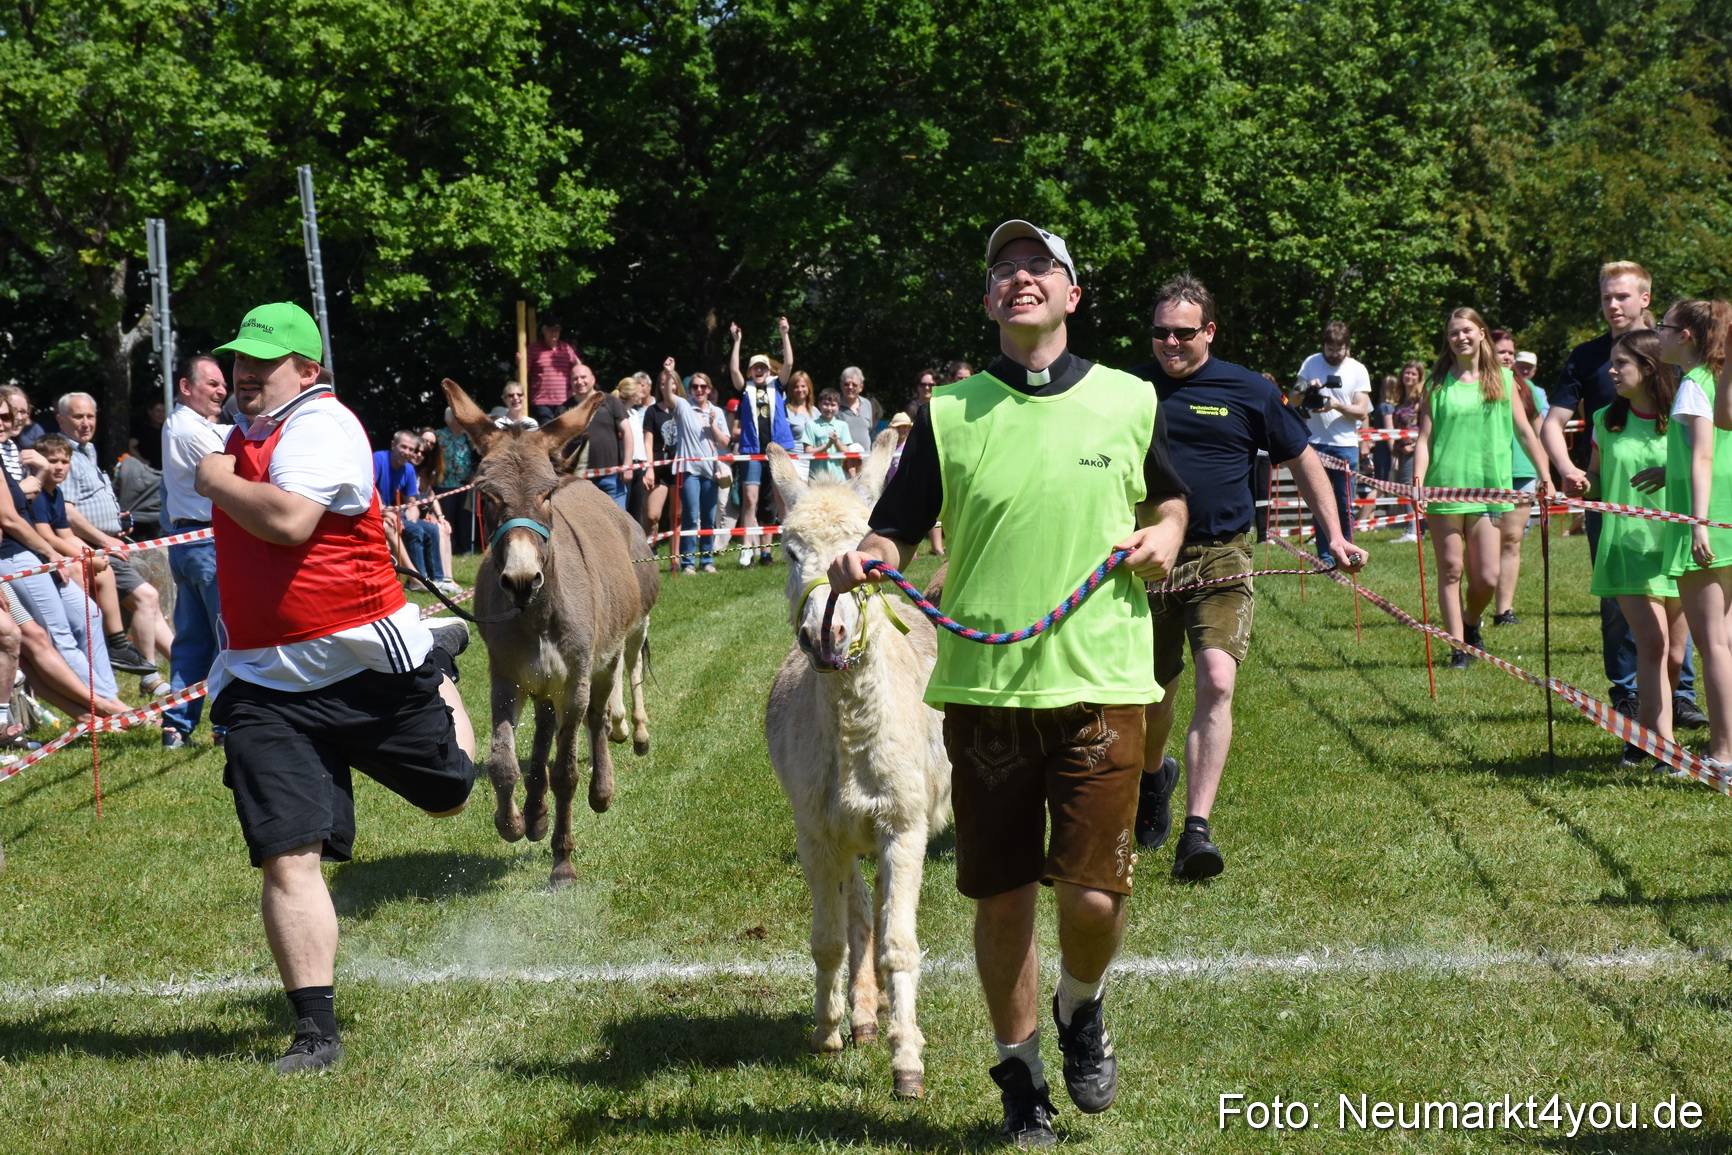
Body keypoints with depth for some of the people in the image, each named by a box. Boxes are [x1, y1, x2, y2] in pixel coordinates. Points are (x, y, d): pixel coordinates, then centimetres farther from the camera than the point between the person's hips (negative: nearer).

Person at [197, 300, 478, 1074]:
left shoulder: (321, 426, -14)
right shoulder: (244, 435, 13)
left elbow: (289, 519, -30)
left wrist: (218, 482, -16)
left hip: (367, 659, -5)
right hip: (265, 684, 5)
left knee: (450, 793, 19)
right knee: (287, 860, -7)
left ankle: (438, 666, 51)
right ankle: (315, 1031, -1)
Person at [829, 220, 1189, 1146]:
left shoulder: (1128, 401, 6)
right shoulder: (948, 413, 4)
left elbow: (1168, 497, 23)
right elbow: (897, 531, 5)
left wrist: (1164, 534, 2)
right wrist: (867, 558, -17)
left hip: (1102, 684, 0)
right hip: (984, 688, 1)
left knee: (1093, 893, -8)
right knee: (1001, 896, 7)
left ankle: (1080, 1011, 25)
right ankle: (1019, 1076, 26)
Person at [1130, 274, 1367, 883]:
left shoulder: (1248, 391, 1)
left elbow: (1302, 460, 11)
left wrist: (1335, 535, 6)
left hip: (1220, 559, -2)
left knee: (1217, 682, -19)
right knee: (1149, 692, 11)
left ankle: (1196, 829, -20)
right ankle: (1155, 774, 46)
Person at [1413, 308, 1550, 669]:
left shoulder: (1502, 379, 8)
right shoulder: (1438, 383, 5)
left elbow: (1524, 430, 11)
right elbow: (1425, 437, 2)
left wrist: (1544, 475, 8)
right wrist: (1418, 480, -11)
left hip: (1488, 487, 1)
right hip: (1445, 487, -1)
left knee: (1486, 578, -1)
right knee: (1451, 571, 1)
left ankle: (1471, 624, 29)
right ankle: (1457, 646, 9)